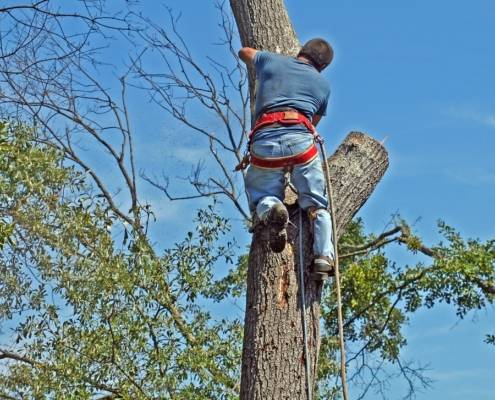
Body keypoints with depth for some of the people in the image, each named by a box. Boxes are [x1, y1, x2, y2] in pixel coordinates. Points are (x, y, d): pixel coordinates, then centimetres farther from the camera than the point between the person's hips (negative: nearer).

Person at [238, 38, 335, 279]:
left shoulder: (271, 61, 25)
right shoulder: (323, 84, 24)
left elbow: (244, 52, 46)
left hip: (264, 141, 1)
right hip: (301, 140, 0)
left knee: (260, 198, 19)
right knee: (317, 205, 9)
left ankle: (270, 209, -16)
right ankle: (324, 257, -13)